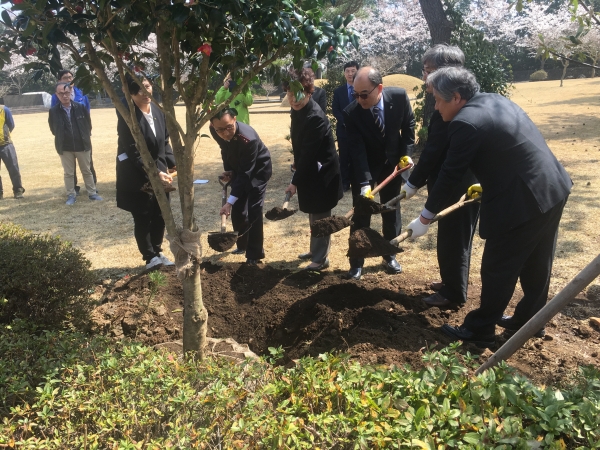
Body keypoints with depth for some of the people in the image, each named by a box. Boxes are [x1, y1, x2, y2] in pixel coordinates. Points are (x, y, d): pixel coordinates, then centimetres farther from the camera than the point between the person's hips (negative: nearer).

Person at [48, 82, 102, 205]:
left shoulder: (80, 107, -6)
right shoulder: (53, 111, -7)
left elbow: (88, 123, 8)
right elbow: (53, 129, 8)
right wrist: (61, 138, 11)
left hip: (82, 145, 0)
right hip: (65, 148, 0)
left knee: (87, 171, 12)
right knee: (68, 173, 8)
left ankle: (92, 193, 22)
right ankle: (71, 195, 18)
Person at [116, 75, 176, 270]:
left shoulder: (158, 110, 1)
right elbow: (134, 153, -21)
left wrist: (173, 163, -1)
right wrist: (155, 173, -25)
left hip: (159, 172, 6)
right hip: (137, 177, -6)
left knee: (160, 216, 14)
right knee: (143, 218, 7)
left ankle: (158, 252, 32)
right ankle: (150, 257, 23)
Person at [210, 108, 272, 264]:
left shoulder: (249, 138, -41)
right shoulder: (214, 131, -21)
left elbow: (245, 173, -38)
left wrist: (230, 201, -42)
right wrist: (227, 169, -8)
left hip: (258, 170, -6)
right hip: (237, 168, 6)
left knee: (253, 211, -12)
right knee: (237, 209, 9)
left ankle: (255, 254, -1)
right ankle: (242, 244, 30)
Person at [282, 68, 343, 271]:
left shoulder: (315, 118, -27)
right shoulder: (298, 109, 1)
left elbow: (308, 154, -26)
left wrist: (295, 182, -23)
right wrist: (297, 169, 17)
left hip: (322, 174, -9)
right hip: (310, 172, 9)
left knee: (319, 217, 3)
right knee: (314, 216, 21)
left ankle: (320, 259, 16)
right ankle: (316, 249, 37)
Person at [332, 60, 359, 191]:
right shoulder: (338, 91, 9)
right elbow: (335, 110, 4)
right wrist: (345, 121, -11)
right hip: (343, 129, 2)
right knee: (344, 157, 4)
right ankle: (345, 183, 10)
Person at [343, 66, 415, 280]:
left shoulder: (400, 97, -21)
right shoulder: (351, 112, -27)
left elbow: (408, 124, -3)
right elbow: (356, 149, -28)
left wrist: (406, 154, -10)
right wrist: (364, 182, -36)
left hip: (392, 163, 2)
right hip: (364, 165, -2)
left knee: (392, 210, 11)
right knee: (361, 214, 0)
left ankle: (390, 256, 27)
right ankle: (357, 263, 12)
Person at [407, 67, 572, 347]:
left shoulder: (466, 123, -18)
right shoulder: (495, 100, 11)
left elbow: (449, 176, -13)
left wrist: (425, 218, -3)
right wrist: (486, 182, 30)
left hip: (522, 202, -10)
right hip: (553, 189, 10)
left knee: (498, 269, 4)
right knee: (537, 264, 22)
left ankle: (480, 330, 18)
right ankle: (531, 320, 38)